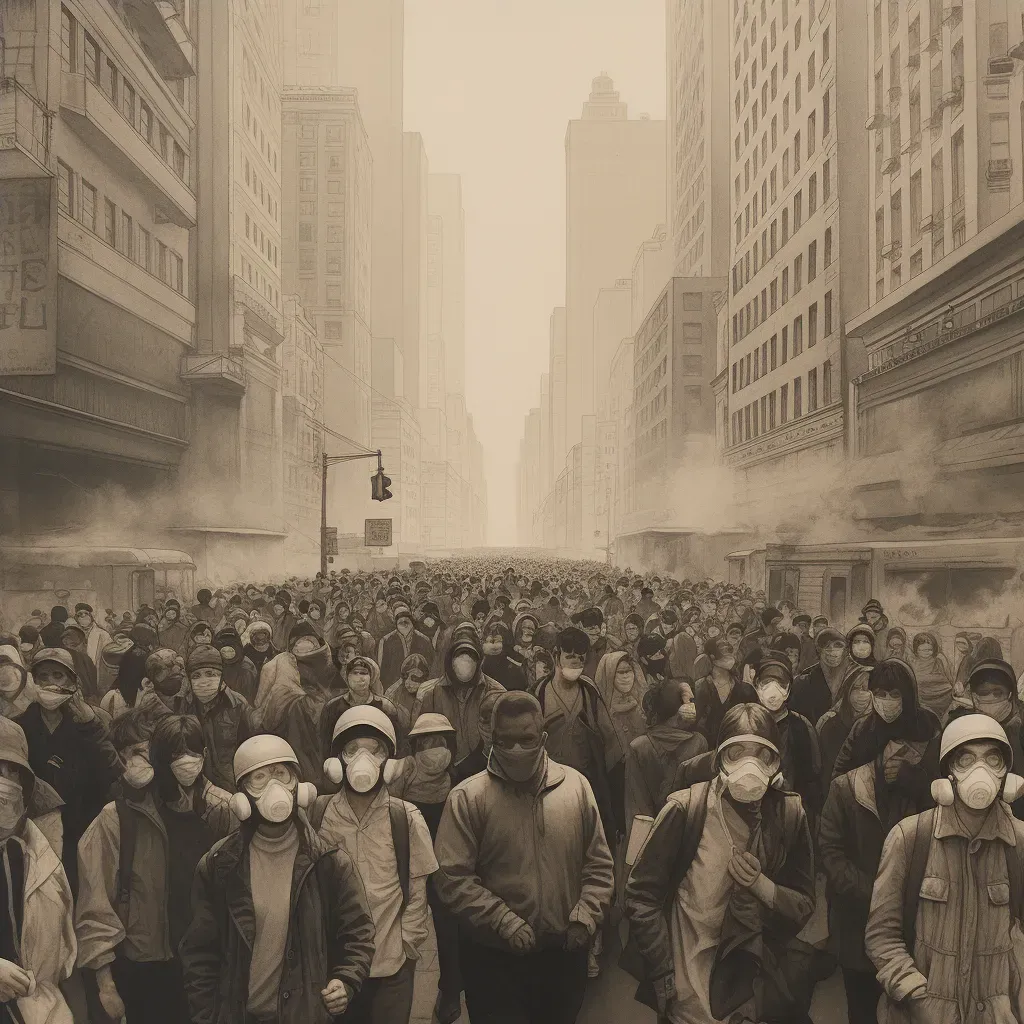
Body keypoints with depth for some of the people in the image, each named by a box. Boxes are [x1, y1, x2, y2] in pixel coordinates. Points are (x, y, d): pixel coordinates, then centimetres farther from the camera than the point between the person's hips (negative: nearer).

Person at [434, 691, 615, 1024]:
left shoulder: (576, 785, 1)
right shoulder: (467, 798, -9)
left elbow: (599, 865, 6)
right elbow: (452, 877, -13)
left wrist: (585, 917, -7)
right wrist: (504, 921, -18)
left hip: (565, 954, 4)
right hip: (494, 959, -3)